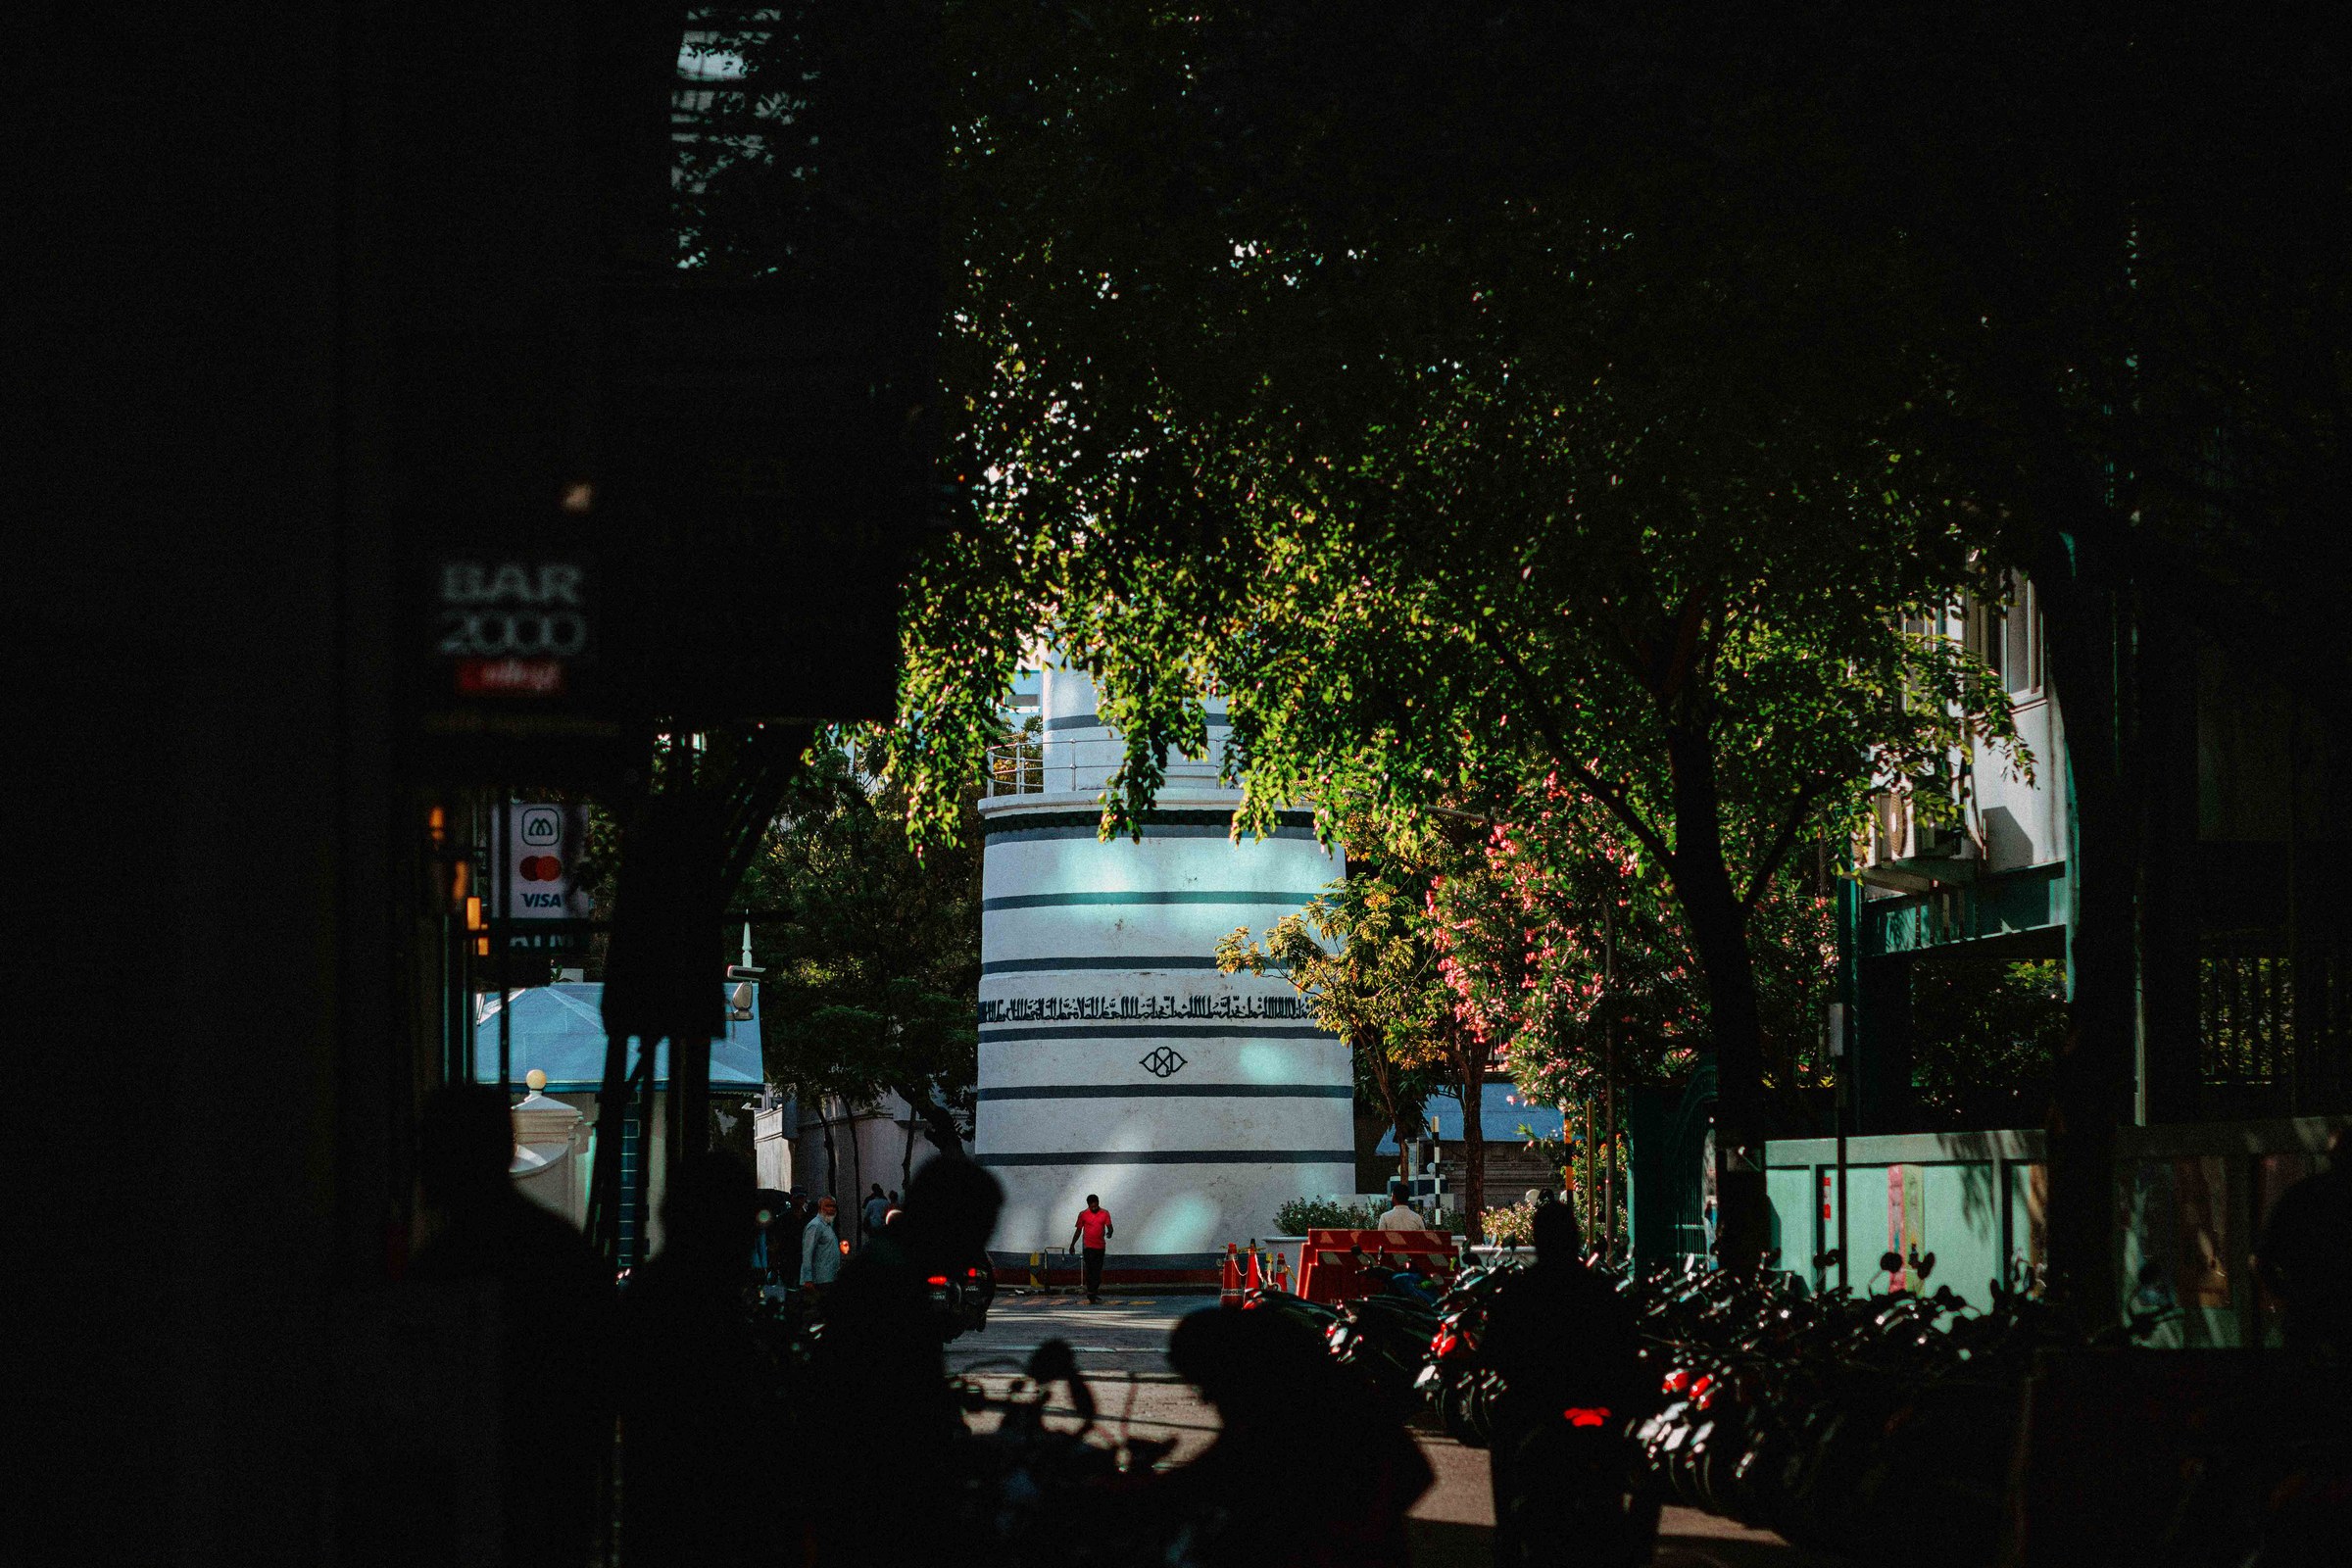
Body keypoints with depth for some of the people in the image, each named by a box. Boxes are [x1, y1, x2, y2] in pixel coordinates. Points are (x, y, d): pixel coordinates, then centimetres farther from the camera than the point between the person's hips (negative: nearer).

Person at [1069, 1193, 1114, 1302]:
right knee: (1090, 1270, -11)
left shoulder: (1105, 1213, 3)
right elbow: (1078, 1230, 8)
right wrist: (1072, 1245, 12)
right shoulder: (1083, 1214, 1)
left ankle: (1095, 1291, 19)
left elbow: (1109, 1227, -1)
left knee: (1097, 1270, 9)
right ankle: (1091, 1292, -14)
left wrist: (1109, 1232, -26)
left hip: (1100, 1246, 2)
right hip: (1088, 1246, -2)